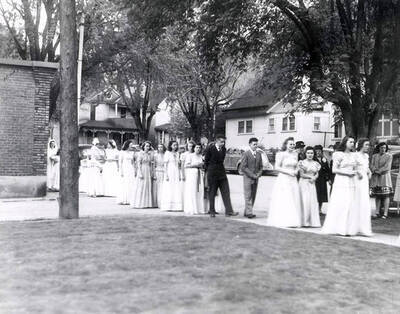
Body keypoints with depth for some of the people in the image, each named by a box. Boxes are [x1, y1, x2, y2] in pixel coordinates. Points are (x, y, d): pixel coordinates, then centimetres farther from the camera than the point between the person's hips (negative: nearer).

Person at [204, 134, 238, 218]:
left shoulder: (224, 149, 6)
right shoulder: (210, 149, -9)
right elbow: (206, 161, 0)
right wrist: (208, 170, 8)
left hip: (222, 173, 5)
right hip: (212, 174, -5)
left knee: (226, 192, -2)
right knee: (212, 193, 2)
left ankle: (229, 211, -3)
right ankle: (212, 212, 10)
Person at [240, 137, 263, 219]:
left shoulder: (259, 154, 10)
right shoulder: (246, 154, -7)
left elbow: (261, 166, 14)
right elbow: (243, 167, -11)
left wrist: (258, 174, -3)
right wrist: (252, 175, -14)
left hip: (256, 178, 6)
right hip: (247, 177, -6)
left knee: (253, 196, 6)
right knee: (248, 196, -7)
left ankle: (246, 212, 11)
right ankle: (249, 212, -9)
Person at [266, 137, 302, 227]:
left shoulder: (295, 154, 13)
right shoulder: (281, 154, -5)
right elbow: (277, 167, -9)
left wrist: (296, 170, 1)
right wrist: (288, 172, -13)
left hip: (293, 180, 6)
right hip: (283, 179, -6)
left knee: (294, 201, 2)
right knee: (282, 201, -5)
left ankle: (292, 221, 7)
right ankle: (281, 221, 0)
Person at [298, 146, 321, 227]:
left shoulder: (316, 163, 11)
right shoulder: (302, 162, -1)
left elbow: (317, 174, 6)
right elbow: (302, 174, -5)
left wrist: (314, 178, -13)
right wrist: (310, 176, -11)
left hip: (312, 184, 4)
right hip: (304, 184, -4)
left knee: (313, 202, 0)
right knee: (304, 201, -7)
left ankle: (313, 221, 4)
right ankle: (304, 221, -2)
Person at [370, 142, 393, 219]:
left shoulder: (389, 156, 1)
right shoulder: (374, 156, 13)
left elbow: (387, 167, -9)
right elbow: (372, 166, 4)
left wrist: (378, 171, -12)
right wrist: (376, 171, -15)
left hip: (385, 177, -4)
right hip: (375, 178, 4)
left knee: (386, 195, -7)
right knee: (377, 195, 2)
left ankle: (385, 213, -9)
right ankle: (378, 212, 5)